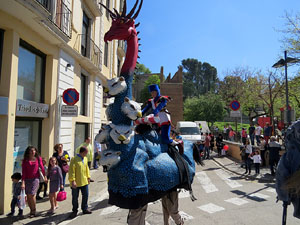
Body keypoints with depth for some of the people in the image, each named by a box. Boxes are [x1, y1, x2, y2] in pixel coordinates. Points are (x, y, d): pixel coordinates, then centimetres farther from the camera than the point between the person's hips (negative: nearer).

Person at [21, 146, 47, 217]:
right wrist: (23, 182, -11)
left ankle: (34, 211, 9)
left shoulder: (38, 159, 1)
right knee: (28, 196, 5)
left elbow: (42, 167, 13)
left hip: (35, 178, -1)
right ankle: (31, 210, 26)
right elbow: (23, 172, -3)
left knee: (32, 194, -11)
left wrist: (45, 176, 21)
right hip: (27, 179, 2)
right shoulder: (25, 160, 1)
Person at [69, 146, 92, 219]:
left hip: (84, 181, 6)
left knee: (85, 195, 11)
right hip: (76, 183, -6)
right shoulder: (74, 159, -16)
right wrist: (72, 180, -21)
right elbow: (71, 170, -18)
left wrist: (88, 177, 17)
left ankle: (85, 209, 29)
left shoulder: (85, 158, 7)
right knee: (75, 197, 8)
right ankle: (74, 211, 25)